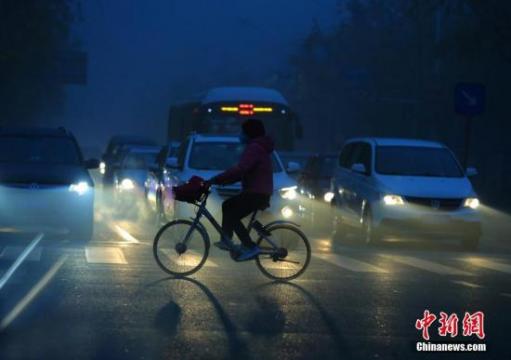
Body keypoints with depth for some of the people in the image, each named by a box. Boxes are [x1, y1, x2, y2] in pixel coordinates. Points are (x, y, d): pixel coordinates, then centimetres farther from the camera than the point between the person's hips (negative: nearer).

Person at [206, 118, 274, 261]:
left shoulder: (254, 148, -16)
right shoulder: (257, 147, 18)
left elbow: (239, 169, -27)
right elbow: (242, 171, 21)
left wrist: (215, 180, -26)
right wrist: (221, 180, 13)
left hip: (257, 193, -11)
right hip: (254, 191, 11)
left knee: (232, 216, -11)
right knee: (228, 206, 18)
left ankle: (250, 247, -12)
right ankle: (226, 241, 17)